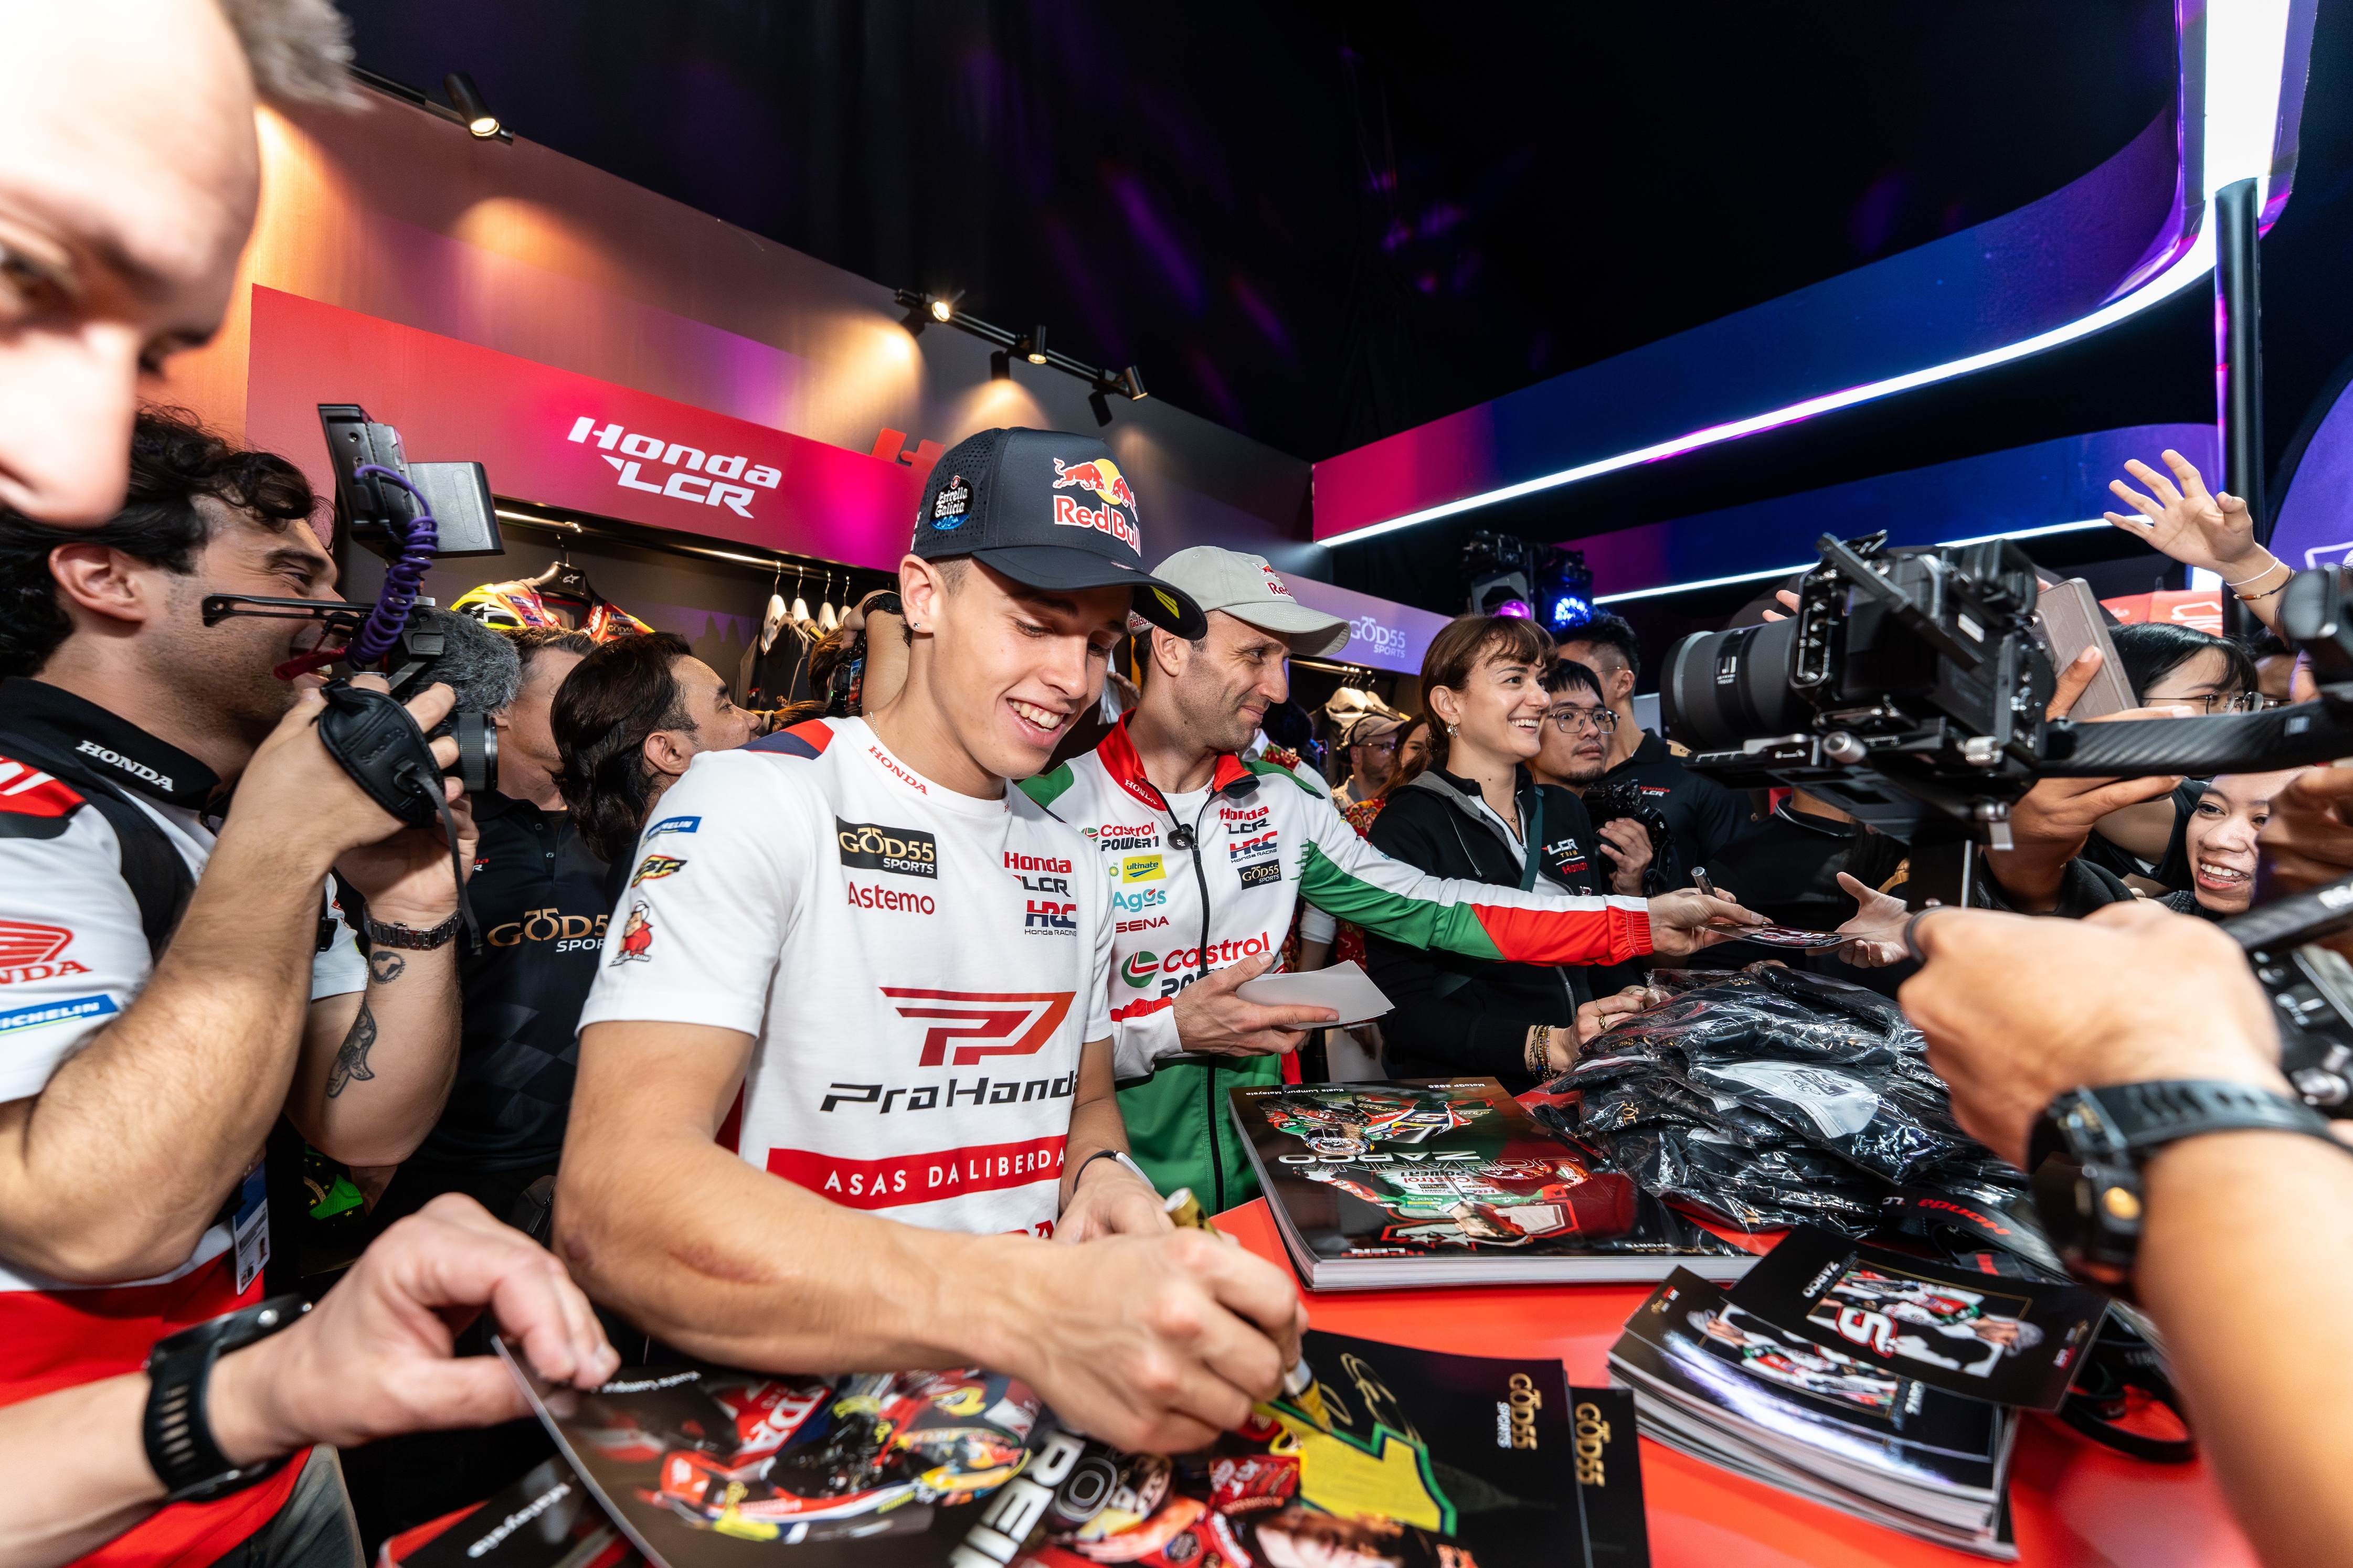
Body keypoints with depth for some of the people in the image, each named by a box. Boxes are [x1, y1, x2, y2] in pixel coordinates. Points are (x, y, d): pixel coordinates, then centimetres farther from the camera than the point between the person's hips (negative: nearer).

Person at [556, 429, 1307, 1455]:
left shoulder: (1070, 865, 8)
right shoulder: (756, 802, -12)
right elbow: (611, 1201, -24)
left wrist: (1102, 1173, -5)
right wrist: (1019, 1306, -36)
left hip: (1039, 1373, 5)